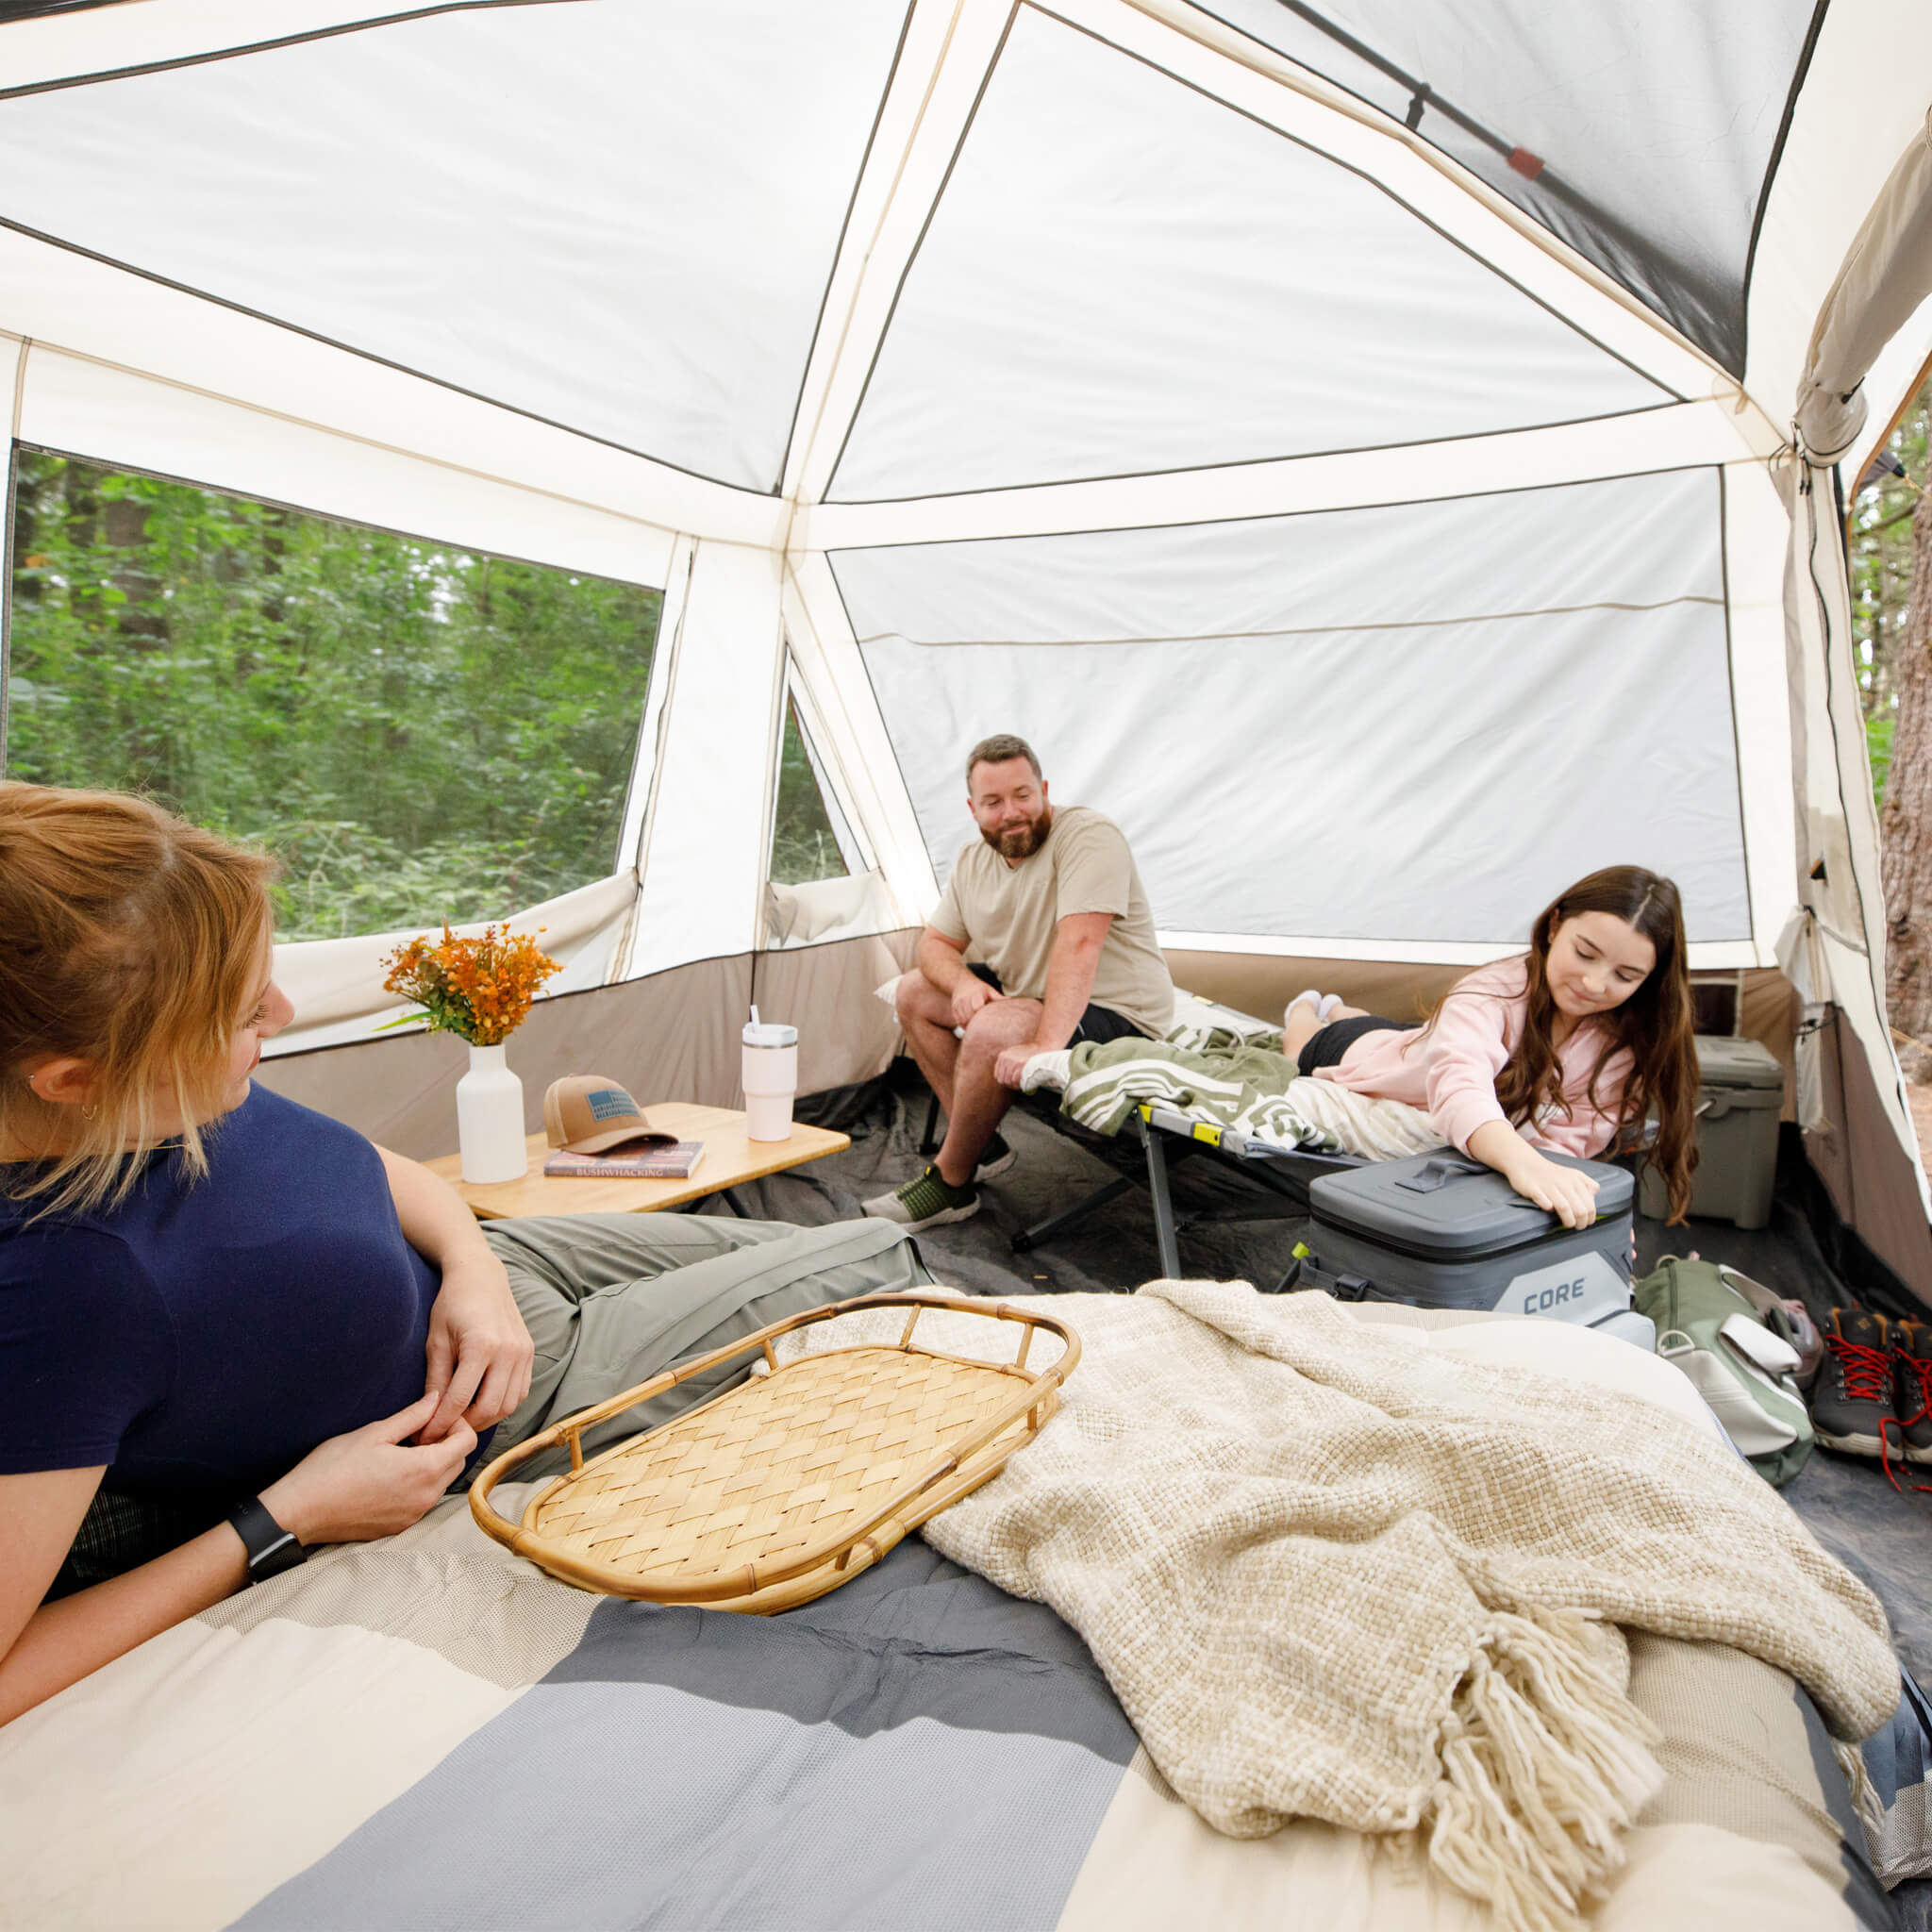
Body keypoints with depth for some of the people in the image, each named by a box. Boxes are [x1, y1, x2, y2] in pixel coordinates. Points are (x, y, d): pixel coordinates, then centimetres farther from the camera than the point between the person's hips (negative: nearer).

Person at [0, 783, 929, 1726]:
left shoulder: (173, 1097, -17)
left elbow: (382, 1168, 0)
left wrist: (472, 1267, -18)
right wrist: (284, 1520, -29)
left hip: (475, 1272, 6)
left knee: (767, 1239, 22)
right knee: (874, 1255, 7)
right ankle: (889, 1260, 42)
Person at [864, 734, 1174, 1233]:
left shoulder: (1087, 836, -22)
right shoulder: (974, 861, 3)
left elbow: (1078, 946, -33)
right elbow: (934, 944, 7)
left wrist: (1044, 1047, -41)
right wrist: (962, 981, -17)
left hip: (1114, 1016, -9)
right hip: (1026, 995, 9)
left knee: (991, 1032, -32)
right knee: (914, 992, 7)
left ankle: (951, 1182, -10)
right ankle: (981, 1145, 7)